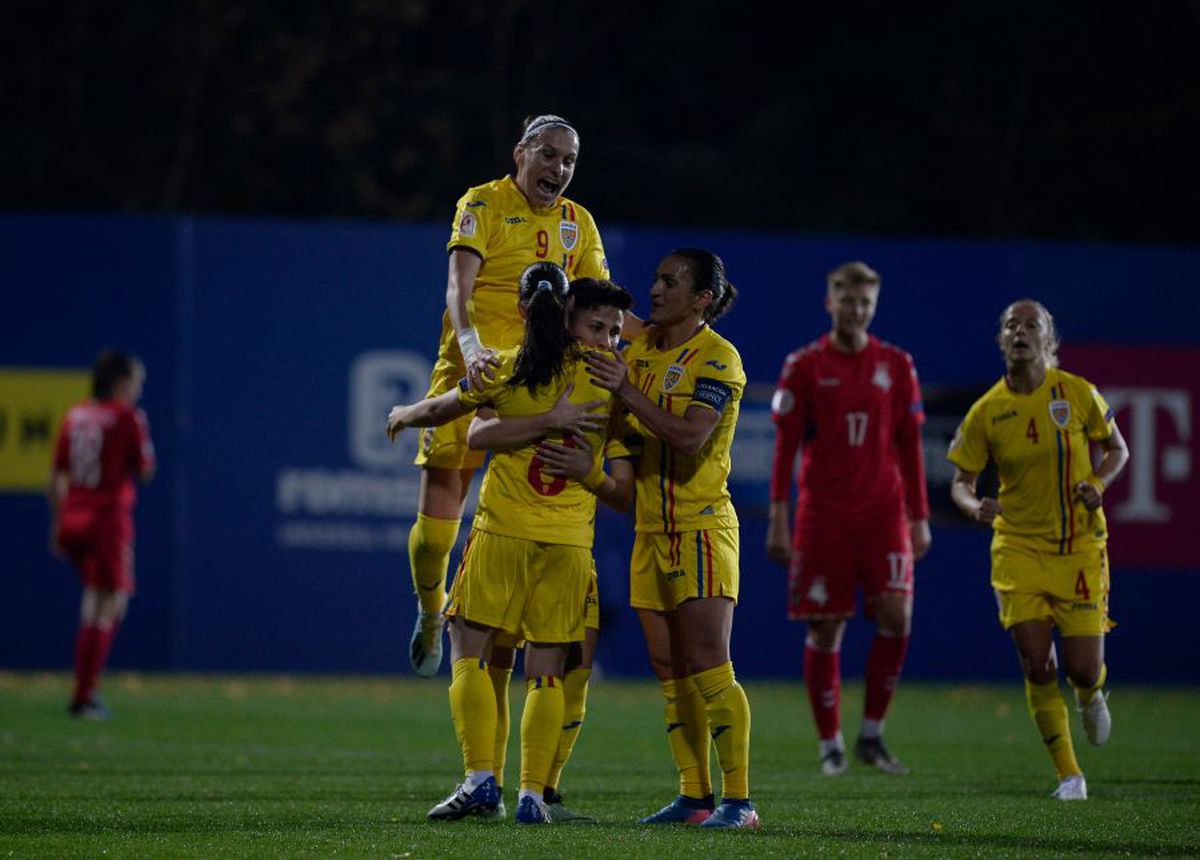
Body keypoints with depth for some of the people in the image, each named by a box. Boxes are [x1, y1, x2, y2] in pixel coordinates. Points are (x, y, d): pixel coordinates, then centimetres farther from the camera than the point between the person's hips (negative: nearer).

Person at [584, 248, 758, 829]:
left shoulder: (717, 358, -11)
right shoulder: (641, 346, 10)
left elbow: (690, 436, -22)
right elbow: (629, 433, 18)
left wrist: (627, 391, -24)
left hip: (702, 527, -7)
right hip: (652, 530, 7)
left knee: (708, 668, -11)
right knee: (670, 673, 6)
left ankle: (738, 799, -9)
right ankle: (694, 796, 11)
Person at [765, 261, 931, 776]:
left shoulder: (896, 366, 8)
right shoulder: (804, 366, 2)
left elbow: (909, 445, 11)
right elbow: (785, 445, 1)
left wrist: (919, 517, 8)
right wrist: (779, 518, -6)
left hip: (884, 512, 1)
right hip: (822, 516, -1)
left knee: (896, 617, -12)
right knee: (825, 629, -1)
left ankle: (871, 736, 1)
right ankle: (830, 744, 8)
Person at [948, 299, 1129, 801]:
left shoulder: (1078, 394, -5)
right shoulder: (986, 412, -4)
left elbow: (1117, 449, 8)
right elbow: (961, 481, 3)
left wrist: (1099, 484, -12)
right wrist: (975, 506, -20)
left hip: (1080, 547, 0)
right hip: (1019, 547, 0)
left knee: (1083, 668, -5)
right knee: (1036, 664, -9)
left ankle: (1092, 697, 35)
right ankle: (1068, 775, 6)